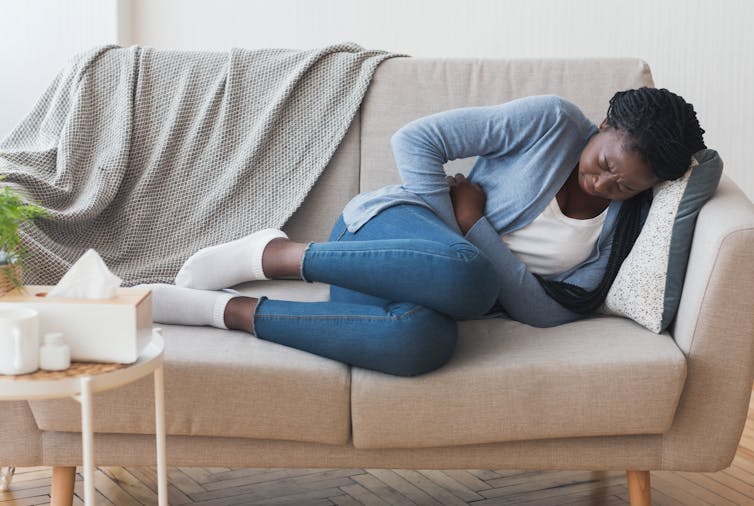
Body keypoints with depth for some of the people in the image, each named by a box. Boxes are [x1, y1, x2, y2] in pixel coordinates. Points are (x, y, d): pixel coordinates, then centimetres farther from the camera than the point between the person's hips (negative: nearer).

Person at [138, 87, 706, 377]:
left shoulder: (623, 226, 4)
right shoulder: (553, 121, -7)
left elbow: (545, 311, -6)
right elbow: (415, 140, -7)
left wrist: (474, 223, -15)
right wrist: (455, 235, -13)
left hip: (435, 291, 3)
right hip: (392, 223, -3)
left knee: (423, 339, -39)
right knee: (464, 279, -42)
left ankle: (223, 308, -30)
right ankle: (270, 253, -25)